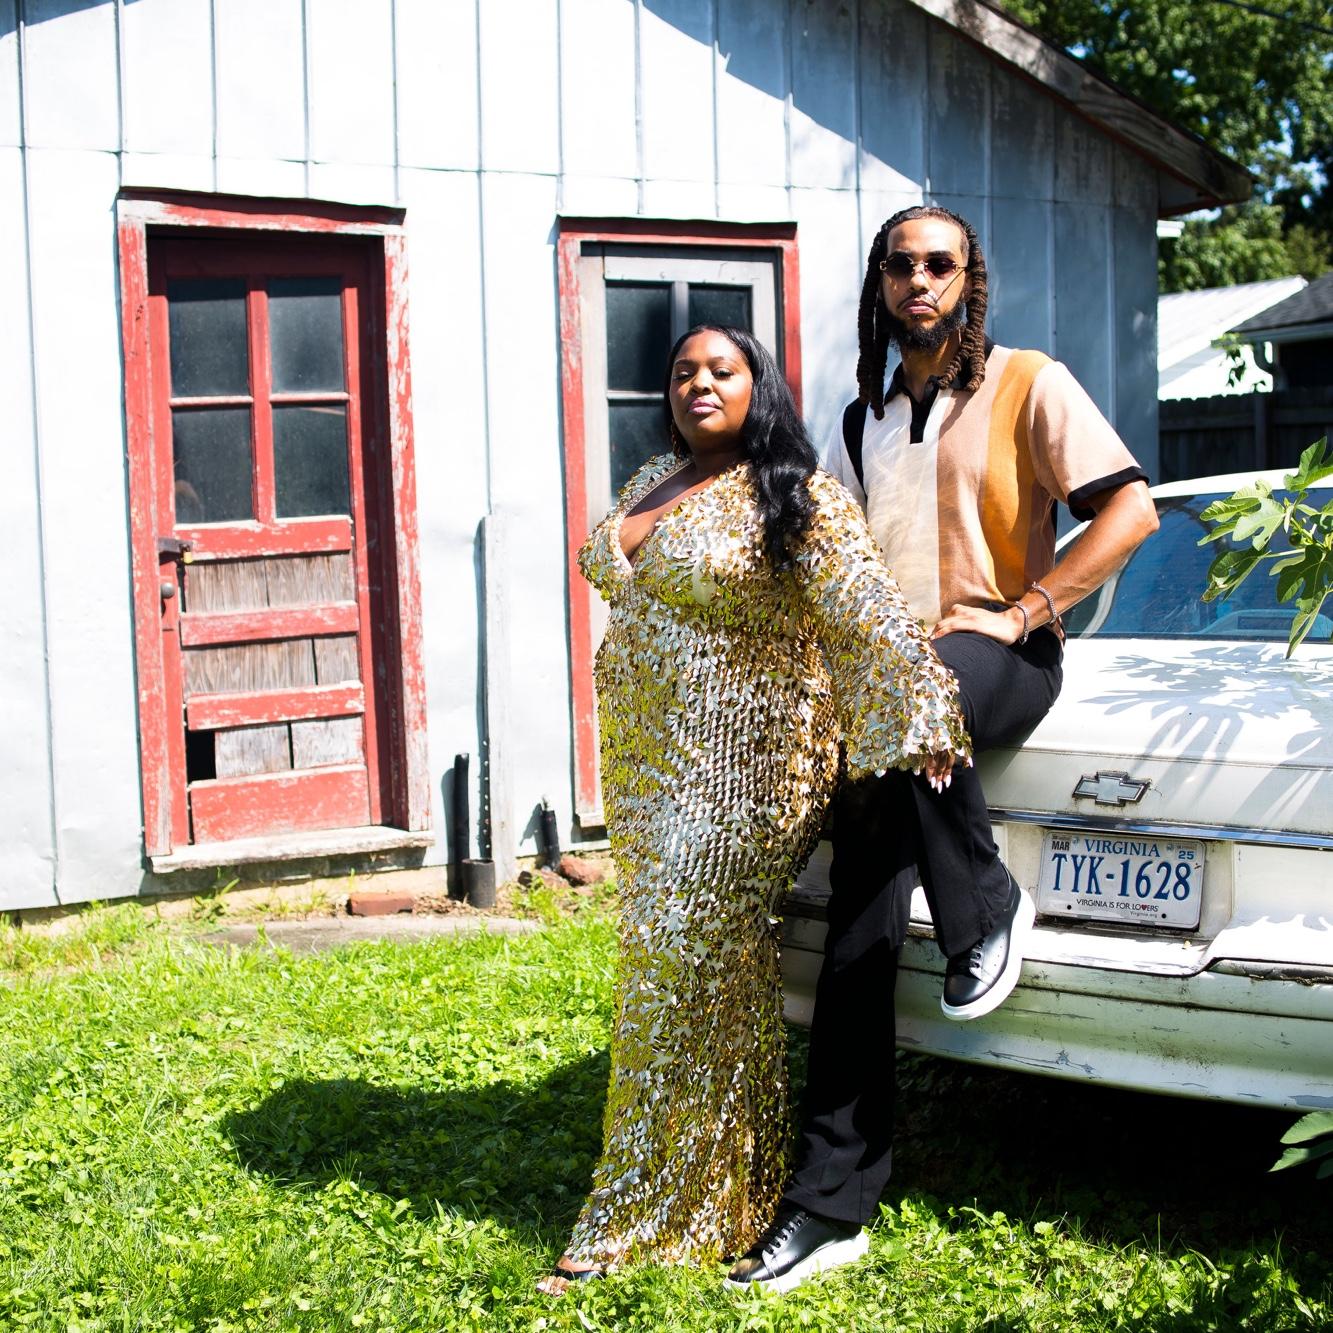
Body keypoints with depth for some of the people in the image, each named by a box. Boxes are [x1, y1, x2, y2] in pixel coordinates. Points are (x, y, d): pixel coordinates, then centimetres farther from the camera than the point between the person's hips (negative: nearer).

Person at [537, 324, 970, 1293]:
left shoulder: (799, 503, -10)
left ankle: (643, 1211, 6)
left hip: (739, 768, -8)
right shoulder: (649, 484, 14)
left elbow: (872, 613, -18)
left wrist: (922, 711, -27)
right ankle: (740, 1184, 26)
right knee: (708, 975, 13)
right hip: (648, 765, 8)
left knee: (684, 970, -4)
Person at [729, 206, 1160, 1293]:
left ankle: (988, 910, -16)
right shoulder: (861, 424, 22)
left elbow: (1130, 509, -6)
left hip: (1002, 661, -5)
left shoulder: (1028, 386, 4)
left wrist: (1021, 614, -12)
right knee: (860, 928, -7)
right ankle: (831, 1203, -5)